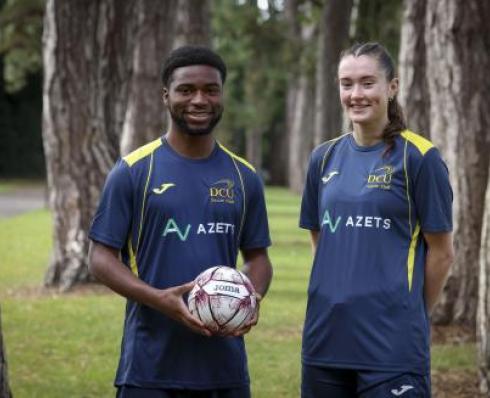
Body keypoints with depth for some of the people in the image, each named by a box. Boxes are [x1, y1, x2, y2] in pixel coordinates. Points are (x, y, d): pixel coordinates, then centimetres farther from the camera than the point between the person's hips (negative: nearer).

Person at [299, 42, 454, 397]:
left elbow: (441, 252, -2)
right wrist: (341, 297, 11)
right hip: (324, 338, 5)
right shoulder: (325, 158, 9)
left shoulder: (419, 157, -5)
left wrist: (410, 314, 5)